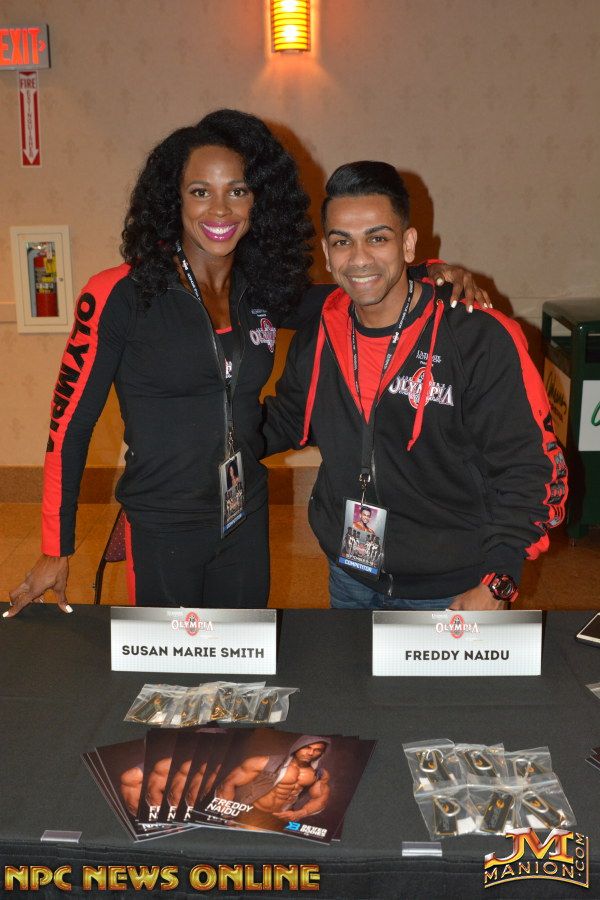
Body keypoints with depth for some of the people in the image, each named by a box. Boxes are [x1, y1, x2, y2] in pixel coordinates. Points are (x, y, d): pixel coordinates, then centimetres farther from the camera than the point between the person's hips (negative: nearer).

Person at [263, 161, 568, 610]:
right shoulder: (318, 336, -3)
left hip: (451, 591, -4)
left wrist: (495, 585, -21)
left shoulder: (482, 339, -19)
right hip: (349, 578, 5)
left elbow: (530, 469, -17)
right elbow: (286, 418, 14)